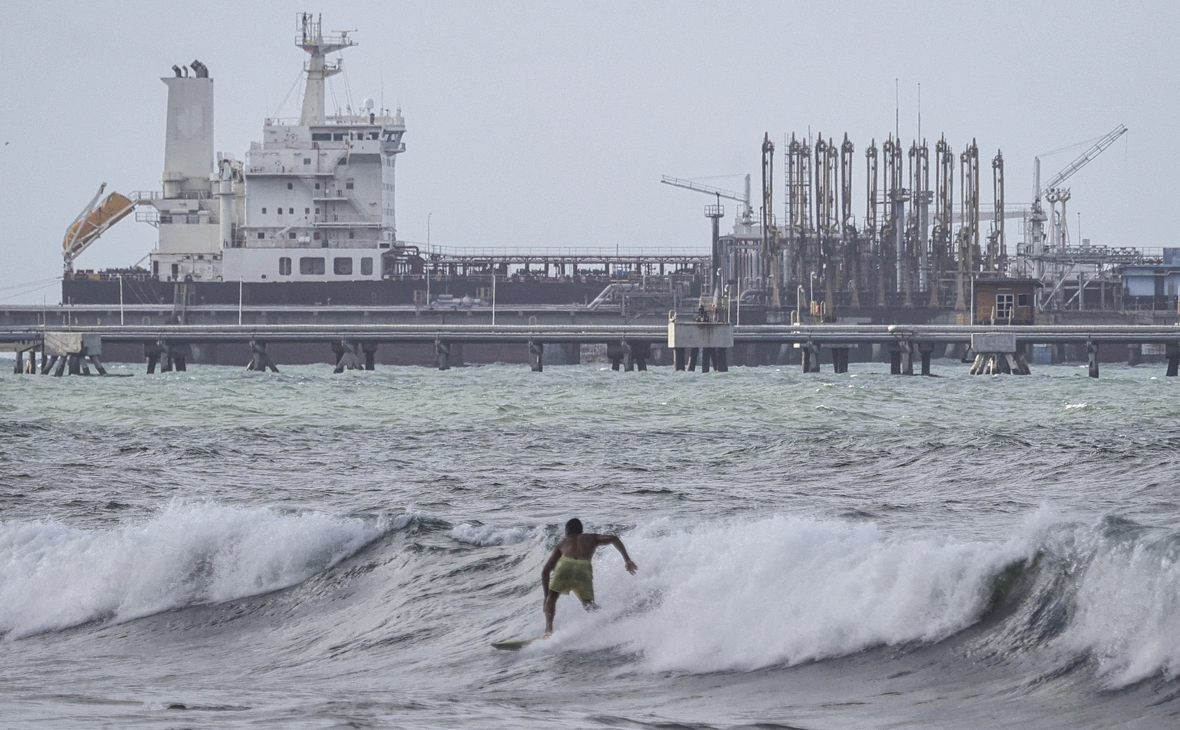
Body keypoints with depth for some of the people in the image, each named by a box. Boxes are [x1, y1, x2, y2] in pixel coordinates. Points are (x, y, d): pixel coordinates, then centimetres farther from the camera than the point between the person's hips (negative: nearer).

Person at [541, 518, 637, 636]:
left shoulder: (562, 544, 35)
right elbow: (613, 538, 19)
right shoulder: (591, 538, 36)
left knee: (551, 598, 22)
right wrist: (627, 560, 20)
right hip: (584, 568, 0)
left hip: (565, 565, 0)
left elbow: (545, 571, 30)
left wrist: (546, 594, 36)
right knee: (589, 605, 15)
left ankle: (549, 629, 1)